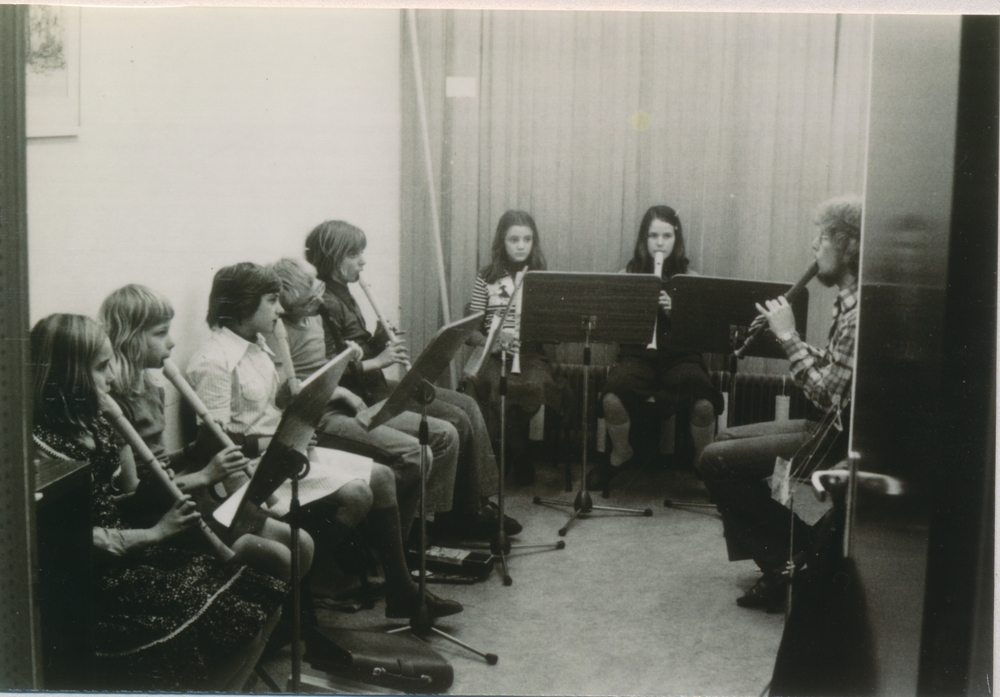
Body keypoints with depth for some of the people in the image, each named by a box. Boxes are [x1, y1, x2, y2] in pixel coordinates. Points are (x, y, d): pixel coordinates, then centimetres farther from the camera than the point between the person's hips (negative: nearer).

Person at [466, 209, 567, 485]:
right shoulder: (487, 277, 9)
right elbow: (472, 329, 5)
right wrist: (494, 342, -13)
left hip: (532, 353, 1)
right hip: (495, 355, -1)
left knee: (533, 385, -33)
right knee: (498, 386, -33)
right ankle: (520, 458, -11)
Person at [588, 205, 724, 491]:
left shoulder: (688, 277, 6)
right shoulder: (629, 274, 8)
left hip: (680, 356, 0)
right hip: (638, 354, 0)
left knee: (703, 405, -30)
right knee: (612, 398, -30)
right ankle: (620, 455, 3)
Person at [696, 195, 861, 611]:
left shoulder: (859, 312, -24)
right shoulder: (850, 303, 9)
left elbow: (829, 396, -26)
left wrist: (788, 336, -18)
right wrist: (784, 331, 1)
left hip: (836, 438, -11)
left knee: (716, 460, -9)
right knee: (727, 440, 18)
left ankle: (784, 566, 2)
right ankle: (785, 553, 18)